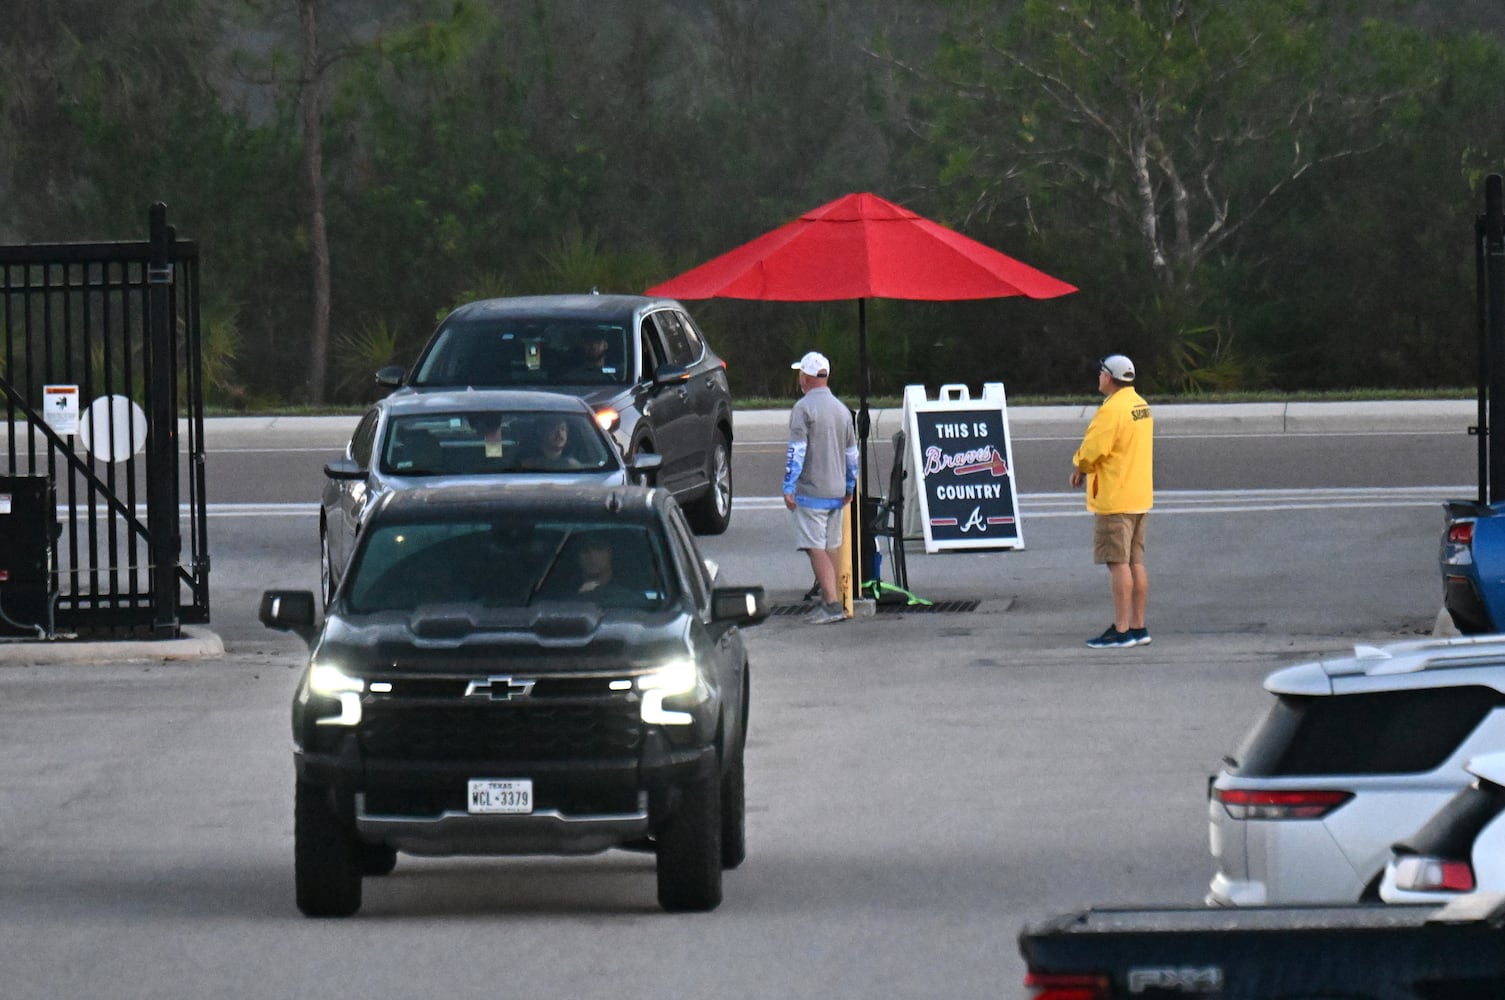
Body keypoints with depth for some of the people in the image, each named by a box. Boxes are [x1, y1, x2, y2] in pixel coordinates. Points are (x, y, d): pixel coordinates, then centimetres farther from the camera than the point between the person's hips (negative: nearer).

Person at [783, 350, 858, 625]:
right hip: (837, 491, 7)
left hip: (811, 490, -7)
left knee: (816, 548, -8)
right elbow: (852, 453, 17)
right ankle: (829, 601, 19)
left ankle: (832, 603, -16)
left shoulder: (803, 408, -11)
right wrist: (850, 488, 26)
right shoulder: (842, 409, 11)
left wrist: (788, 489, -13)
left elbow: (797, 451, -16)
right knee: (831, 547, 14)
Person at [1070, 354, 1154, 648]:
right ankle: (1138, 626, 15)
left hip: (1114, 499, -9)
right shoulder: (1141, 406, 12)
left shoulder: (1112, 409, -18)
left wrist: (1079, 467, 1)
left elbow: (1092, 450, -21)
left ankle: (1121, 630, -6)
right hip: (1140, 497, 9)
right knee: (1135, 562, 12)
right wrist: (1086, 467, 8)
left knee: (1118, 563, -7)